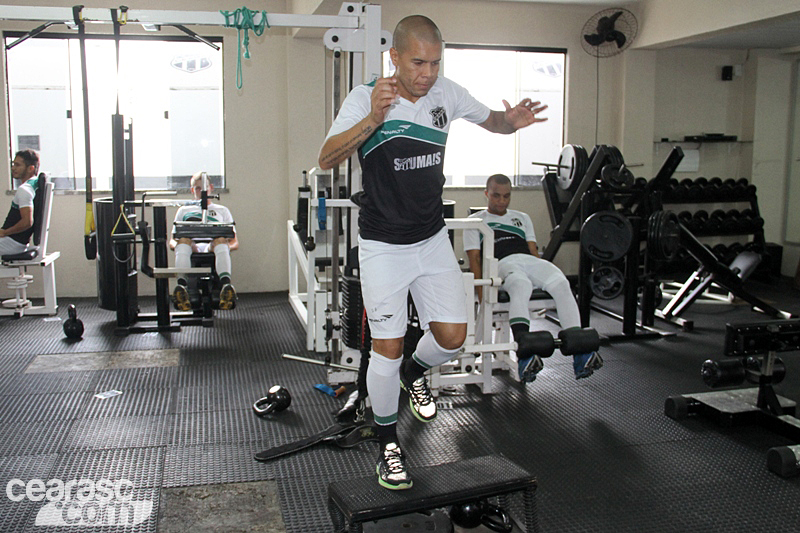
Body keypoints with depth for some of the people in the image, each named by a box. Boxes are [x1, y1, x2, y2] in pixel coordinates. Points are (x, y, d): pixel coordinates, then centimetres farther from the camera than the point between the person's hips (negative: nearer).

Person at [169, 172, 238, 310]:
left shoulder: (222, 210, 32)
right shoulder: (184, 210, 32)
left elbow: (235, 243, 21)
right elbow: (172, 242, 21)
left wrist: (226, 247, -5)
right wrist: (181, 245, -5)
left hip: (213, 247, 0)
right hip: (191, 248, 1)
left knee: (220, 239, -37)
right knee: (184, 239, -36)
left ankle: (226, 286, -63)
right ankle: (181, 287, -59)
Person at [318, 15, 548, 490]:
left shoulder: (447, 93, -3)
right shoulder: (367, 97, -16)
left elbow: (491, 120, 13)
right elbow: (327, 159, -25)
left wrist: (513, 121, -12)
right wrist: (372, 120, -42)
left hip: (433, 238, 4)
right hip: (383, 245, -4)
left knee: (452, 337, 3)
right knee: (388, 348, -3)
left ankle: (413, 372, 38)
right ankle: (389, 445, 18)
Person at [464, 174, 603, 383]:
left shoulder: (522, 218, 35)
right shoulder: (476, 220, 23)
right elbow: (474, 258, 10)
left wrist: (543, 278, 3)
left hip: (530, 261, 4)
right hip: (502, 263, -4)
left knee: (561, 283, -32)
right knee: (520, 286, -42)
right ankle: (524, 353, -60)